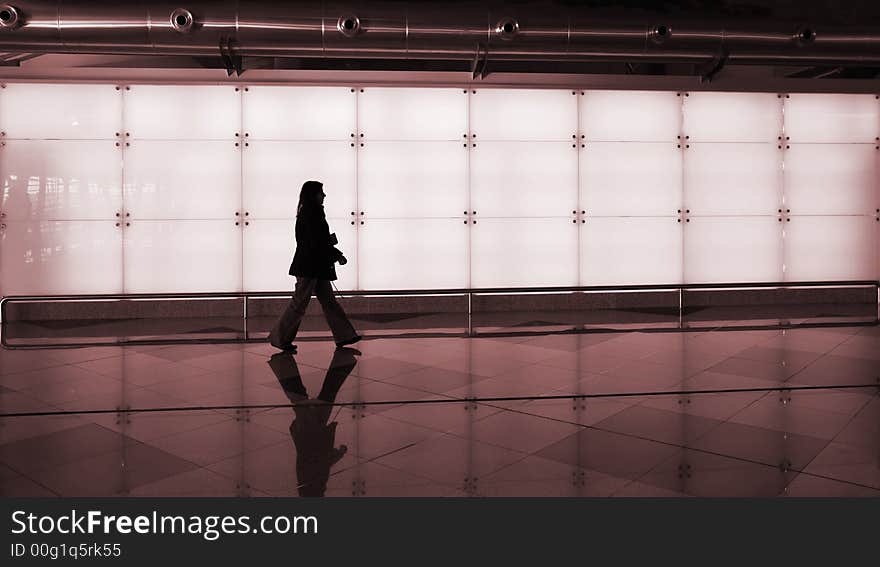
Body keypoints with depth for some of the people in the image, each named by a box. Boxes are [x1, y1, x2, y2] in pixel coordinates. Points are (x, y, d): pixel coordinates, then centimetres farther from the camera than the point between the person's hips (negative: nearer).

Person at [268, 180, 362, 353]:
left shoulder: (308, 212, 14)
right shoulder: (311, 213, -16)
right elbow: (317, 242, -20)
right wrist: (338, 255, -13)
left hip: (316, 267, 10)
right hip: (309, 267, -10)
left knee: (328, 301, 11)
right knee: (299, 303, -3)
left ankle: (344, 335, 16)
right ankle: (279, 338, 6)